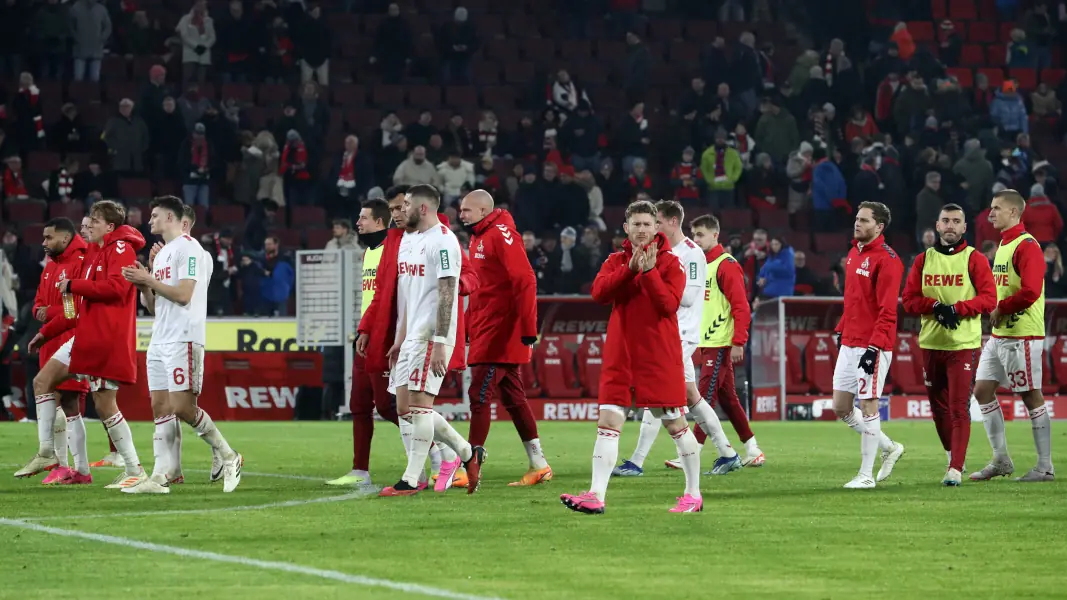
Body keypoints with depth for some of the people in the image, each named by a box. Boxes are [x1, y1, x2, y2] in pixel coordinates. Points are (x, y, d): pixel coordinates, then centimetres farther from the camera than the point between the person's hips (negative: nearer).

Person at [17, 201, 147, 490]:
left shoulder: (121, 248, -7)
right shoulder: (96, 253, 21)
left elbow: (116, 287, -23)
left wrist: (73, 286, -14)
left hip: (107, 338, -10)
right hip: (86, 335, 10)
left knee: (104, 403, -9)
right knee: (42, 380, 6)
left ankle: (135, 470, -2)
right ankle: (46, 452, 8)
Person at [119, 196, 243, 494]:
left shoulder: (188, 248, -7)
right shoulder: (162, 254, 22)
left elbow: (183, 294, -17)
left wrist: (149, 280, -10)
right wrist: (143, 285, 5)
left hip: (183, 340, -9)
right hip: (160, 341, 9)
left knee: (182, 406, -13)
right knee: (160, 406, 1)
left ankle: (227, 456, 2)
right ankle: (162, 476, -2)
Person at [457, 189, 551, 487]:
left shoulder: (501, 235, -13)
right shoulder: (478, 238, 16)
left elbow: (524, 280, -20)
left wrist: (528, 328, -23)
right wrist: (468, 323, 18)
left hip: (499, 332, -10)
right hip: (485, 329, 10)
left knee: (480, 396, -9)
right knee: (512, 398, 10)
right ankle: (538, 465, 15)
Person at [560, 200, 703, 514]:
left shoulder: (670, 262, 0)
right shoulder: (615, 261, 10)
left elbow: (669, 305, -13)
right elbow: (599, 292, -8)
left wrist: (649, 271, -21)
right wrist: (630, 268, -17)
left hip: (660, 356, -3)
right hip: (621, 355, 3)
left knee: (675, 423, 3)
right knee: (608, 422, -6)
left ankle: (693, 494, 15)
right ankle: (596, 496, -11)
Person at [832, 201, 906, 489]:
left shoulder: (886, 260, -13)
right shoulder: (854, 254, 14)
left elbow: (887, 311, -18)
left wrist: (874, 347, -23)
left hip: (872, 346, -9)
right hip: (849, 343, 9)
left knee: (867, 406, -5)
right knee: (841, 407, 10)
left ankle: (866, 475, 3)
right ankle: (889, 448, 26)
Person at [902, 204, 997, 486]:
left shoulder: (974, 259, 0)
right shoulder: (924, 260, 10)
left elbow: (988, 299, -8)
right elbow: (909, 300, 4)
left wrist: (956, 308, -19)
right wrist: (937, 307, -13)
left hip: (964, 345, -4)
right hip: (931, 343, 4)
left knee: (959, 408, -10)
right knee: (938, 406, 13)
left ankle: (955, 469, -11)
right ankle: (952, 454, 33)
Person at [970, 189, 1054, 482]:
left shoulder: (1027, 246, -14)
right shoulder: (1003, 245, 16)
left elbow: (1030, 291, -25)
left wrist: (1000, 310, -15)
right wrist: (993, 313, 5)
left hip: (1022, 335, -10)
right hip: (999, 334, 10)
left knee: (1031, 396, -5)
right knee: (983, 390, 8)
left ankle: (1045, 467, 1)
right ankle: (1001, 460, 15)